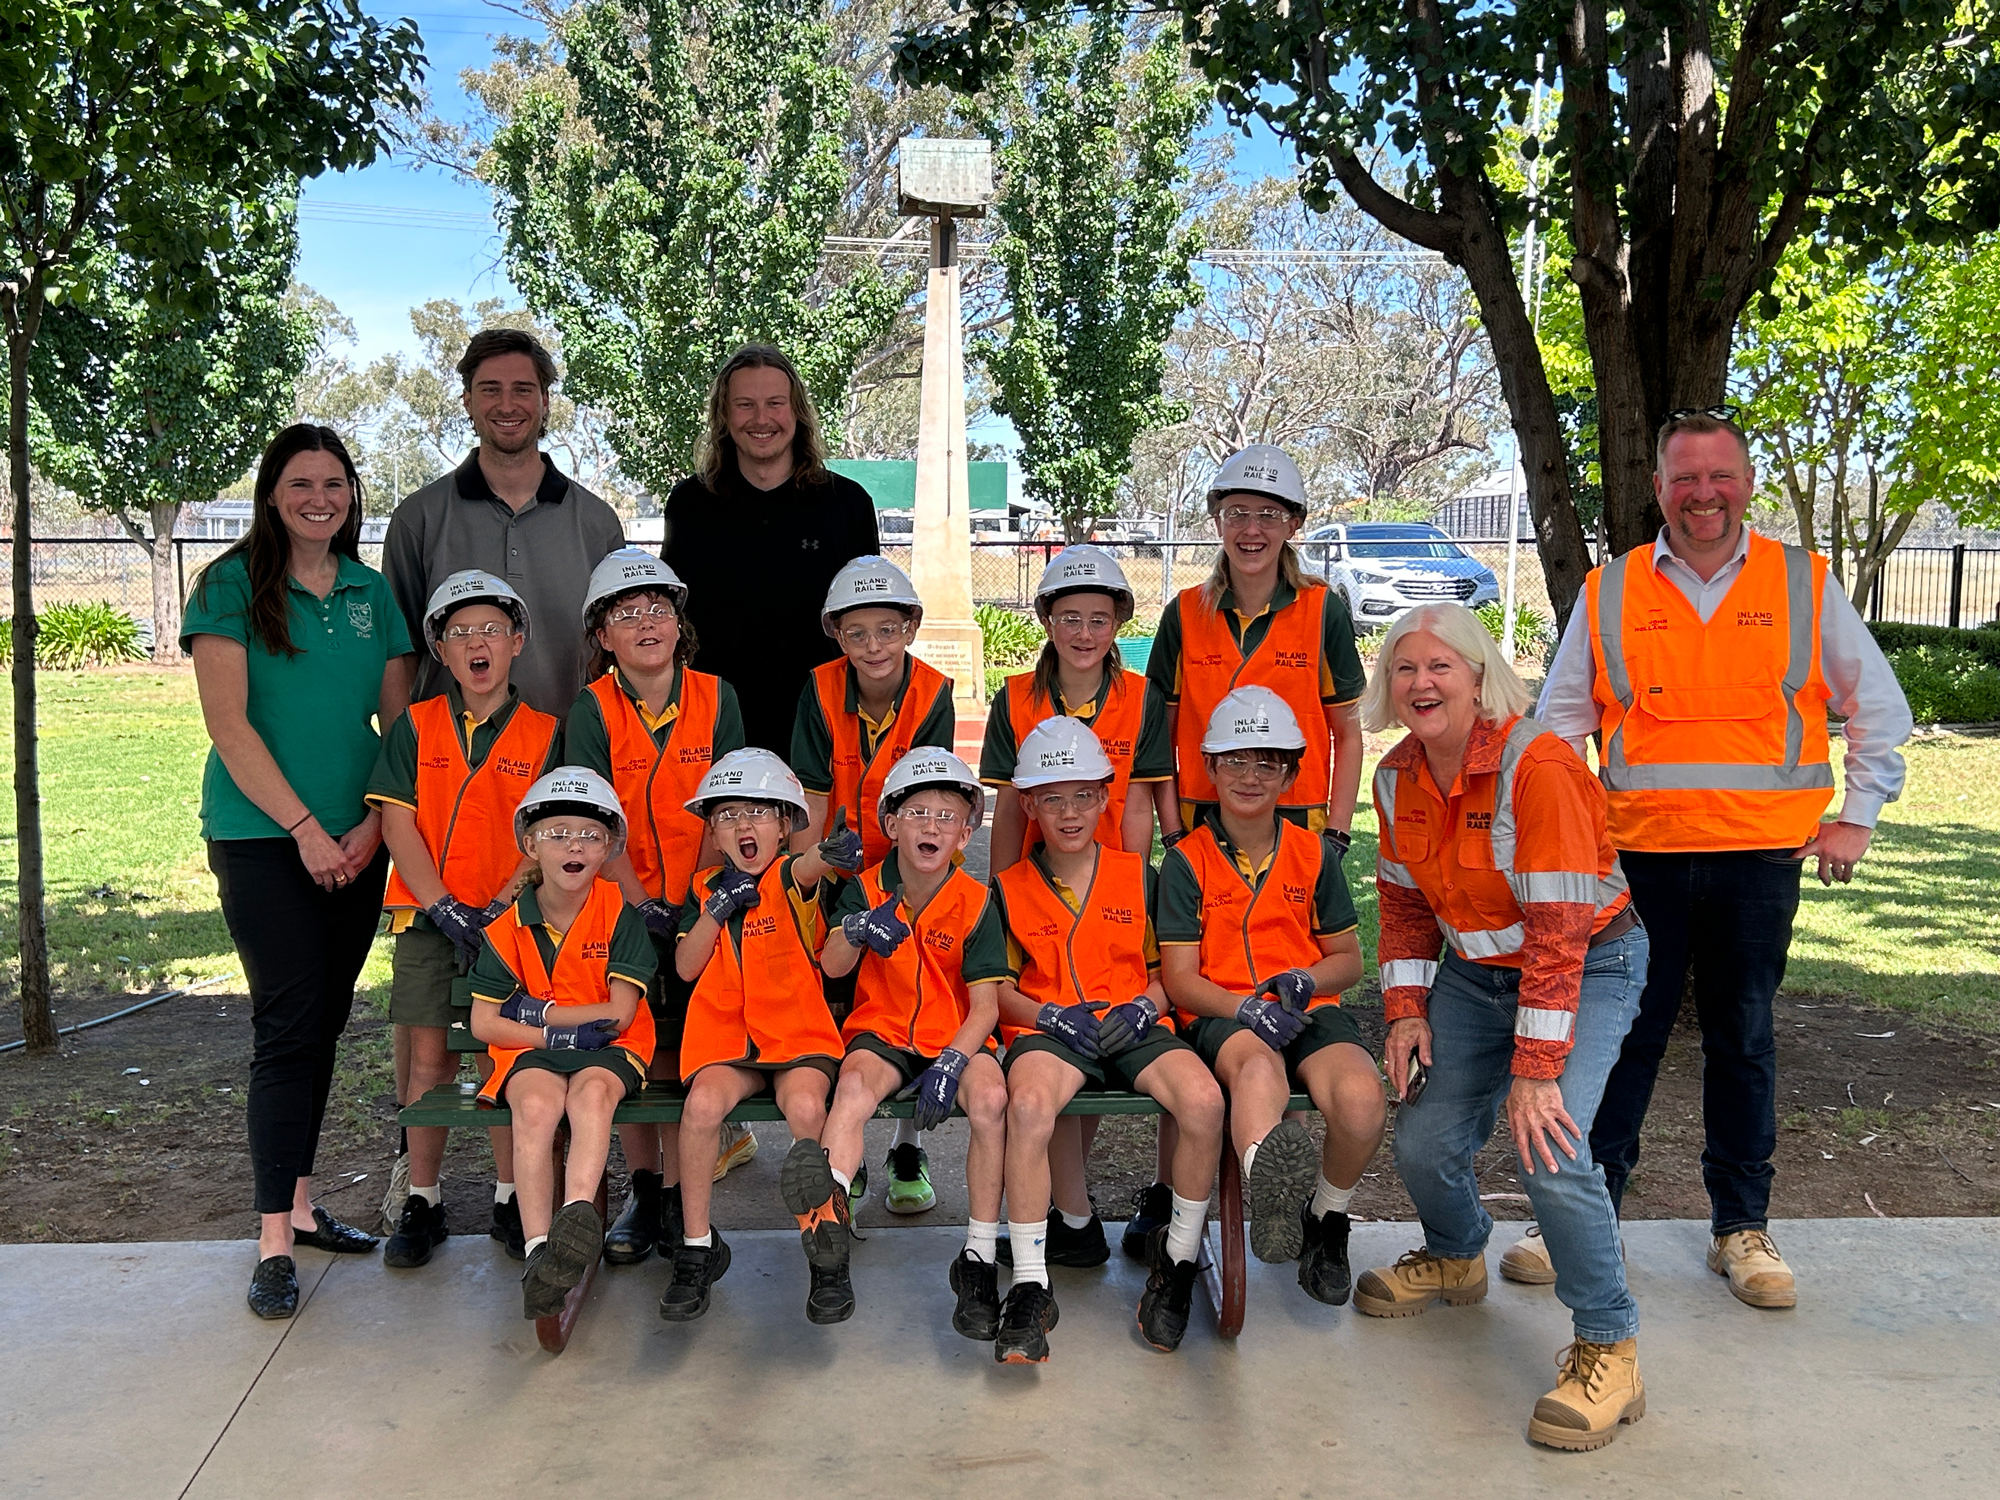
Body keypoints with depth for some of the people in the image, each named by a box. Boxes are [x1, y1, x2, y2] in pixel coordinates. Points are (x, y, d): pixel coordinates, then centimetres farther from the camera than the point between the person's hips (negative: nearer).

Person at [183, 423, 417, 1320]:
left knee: (326, 1021, 10)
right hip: (259, 835, -4)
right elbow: (229, 723, -9)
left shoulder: (372, 593, 10)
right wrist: (304, 828, -13)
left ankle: (300, 1202, 23)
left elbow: (400, 723, 9)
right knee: (288, 1025, -8)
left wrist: (373, 826, -4)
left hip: (356, 842, 5)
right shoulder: (232, 586, -3)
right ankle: (274, 1241, -2)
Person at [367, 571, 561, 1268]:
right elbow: (398, 825, -3)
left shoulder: (543, 731, 1)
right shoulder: (415, 727, 3)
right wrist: (444, 908, -11)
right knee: (429, 1058, 5)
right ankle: (422, 1200, 18)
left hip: (510, 919, -1)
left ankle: (512, 1198, 16)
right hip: (427, 916, 1)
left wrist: (497, 907, -13)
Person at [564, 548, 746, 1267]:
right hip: (623, 902, 0)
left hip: (701, 902, 0)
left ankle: (679, 1194, 13)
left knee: (686, 1051, 0)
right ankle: (643, 1190, 17)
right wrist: (643, 905, -16)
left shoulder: (715, 697, -3)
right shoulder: (592, 708, -6)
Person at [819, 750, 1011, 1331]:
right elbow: (831, 969, -8)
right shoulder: (865, 889, 1)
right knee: (854, 1086, -33)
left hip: (956, 1037, -1)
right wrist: (856, 931, -31)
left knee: (990, 1096, -31)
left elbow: (986, 1005, -8)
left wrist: (951, 1062, -24)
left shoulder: (976, 902, -4)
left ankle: (980, 1260, -19)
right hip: (881, 1032, 1)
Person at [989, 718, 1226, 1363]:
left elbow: (1166, 969, 15)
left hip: (1133, 1026, 2)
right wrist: (1051, 1014, -9)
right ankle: (1029, 1288, -23)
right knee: (1028, 1103, -37)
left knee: (1203, 1099, -29)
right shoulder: (1009, 887, 10)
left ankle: (1178, 1257, -3)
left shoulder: (1139, 875, 13)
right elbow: (999, 985, 9)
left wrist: (1144, 1007, -7)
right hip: (1047, 1029, -1)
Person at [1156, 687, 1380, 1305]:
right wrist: (1246, 1008, -19)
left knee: (1362, 1101, -29)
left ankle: (1326, 1221, -1)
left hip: (1309, 1011, 2)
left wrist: (1305, 981, -7)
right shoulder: (1188, 860, 4)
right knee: (1258, 1066, -40)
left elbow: (1348, 956, 17)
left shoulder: (1314, 854, 12)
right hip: (1222, 1014, -2)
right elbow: (1179, 977, 0)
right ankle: (1270, 1186, -66)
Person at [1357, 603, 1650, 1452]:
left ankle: (1609, 1351, -5)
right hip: (1474, 970, 7)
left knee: (1549, 1147, -24)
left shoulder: (1534, 764, -26)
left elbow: (1560, 930, -27)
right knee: (1422, 1142, 4)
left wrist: (1534, 1070, -27)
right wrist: (1406, 1010, -2)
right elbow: (1404, 905, 10)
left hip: (1589, 967, -6)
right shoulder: (1397, 778, -3)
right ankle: (1454, 1258, 39)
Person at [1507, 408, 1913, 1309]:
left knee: (1743, 1040, 10)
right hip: (1639, 854, 0)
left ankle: (1741, 1226, 23)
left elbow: (1878, 708, 12)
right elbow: (1559, 721, 10)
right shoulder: (1608, 593, 4)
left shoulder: (1806, 585, 4)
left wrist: (1857, 817, 7)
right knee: (1620, 1035, 4)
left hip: (1760, 856, 0)